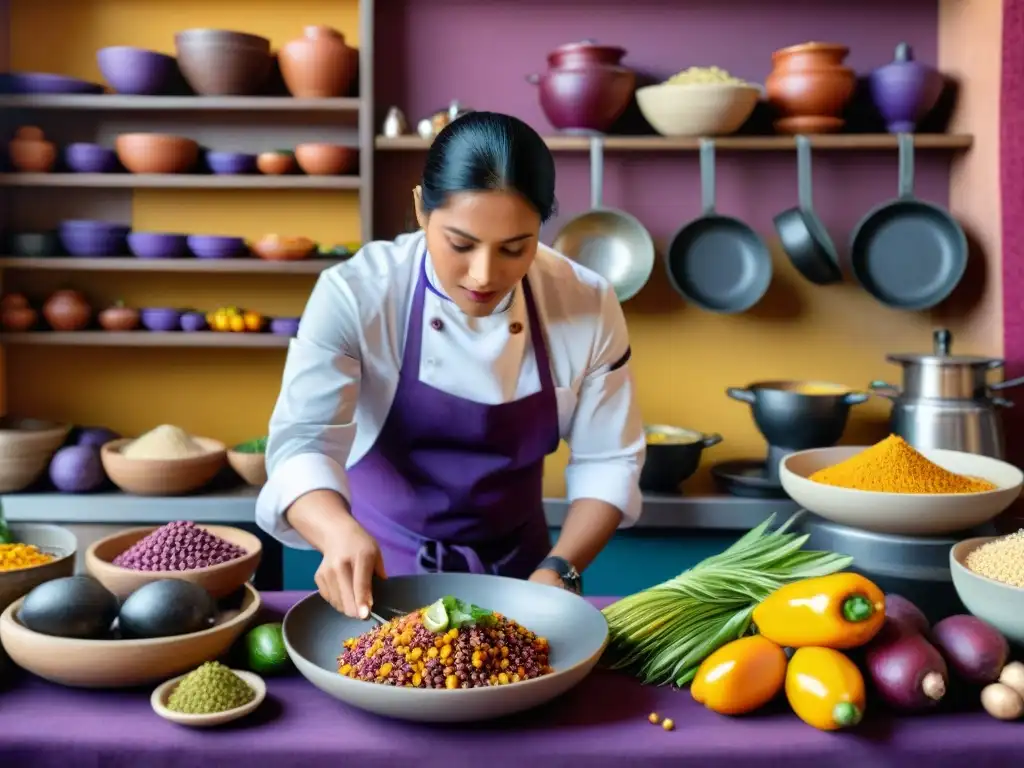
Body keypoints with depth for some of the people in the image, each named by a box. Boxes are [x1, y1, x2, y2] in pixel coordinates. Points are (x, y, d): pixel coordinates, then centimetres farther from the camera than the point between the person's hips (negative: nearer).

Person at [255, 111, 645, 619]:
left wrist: (559, 572, -19)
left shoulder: (587, 305, -14)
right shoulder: (354, 294, -21)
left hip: (514, 568, 3)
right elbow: (302, 442, -28)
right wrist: (341, 532, -48)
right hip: (380, 565, -2)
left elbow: (607, 460, -7)